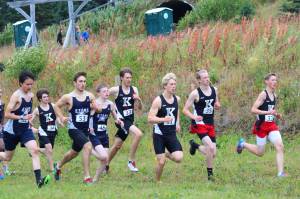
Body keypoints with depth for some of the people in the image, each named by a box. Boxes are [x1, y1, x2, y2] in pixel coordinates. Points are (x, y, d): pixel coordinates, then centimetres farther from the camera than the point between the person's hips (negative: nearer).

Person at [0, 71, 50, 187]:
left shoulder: (31, 95, 2)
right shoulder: (16, 96, -18)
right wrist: (22, 117, -28)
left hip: (25, 129, 5)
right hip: (11, 130, -5)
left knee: (34, 150, -18)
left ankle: (38, 180, -25)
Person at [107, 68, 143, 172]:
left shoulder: (134, 90, 6)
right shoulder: (116, 90, -7)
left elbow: (139, 108, 5)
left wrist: (138, 99, -14)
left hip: (130, 120, 6)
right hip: (121, 120, -6)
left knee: (117, 146, 13)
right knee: (138, 134, -27)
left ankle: (105, 165, 28)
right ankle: (131, 161, -18)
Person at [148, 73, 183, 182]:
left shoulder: (177, 99, 4)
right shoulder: (158, 100, -14)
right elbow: (150, 119, -18)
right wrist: (163, 119, -33)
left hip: (172, 134, 4)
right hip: (159, 135, -4)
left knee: (178, 158, -12)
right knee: (161, 162, -5)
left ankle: (167, 154, 20)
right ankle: (158, 181, 19)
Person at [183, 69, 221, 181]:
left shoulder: (214, 90, 6)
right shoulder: (195, 93, -9)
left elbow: (217, 104, 21)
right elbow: (185, 110, -7)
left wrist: (217, 106, -3)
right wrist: (194, 117, -25)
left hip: (210, 124, 6)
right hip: (200, 124, -6)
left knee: (213, 154, 4)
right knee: (210, 147, -24)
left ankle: (195, 145, 33)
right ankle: (210, 173, -8)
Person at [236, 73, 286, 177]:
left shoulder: (274, 95, 10)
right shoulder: (263, 95, -14)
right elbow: (253, 110, -20)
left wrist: (276, 115, 7)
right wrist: (268, 112, -27)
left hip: (272, 125, 6)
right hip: (262, 126, -6)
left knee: (280, 146, -12)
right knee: (260, 152, 5)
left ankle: (280, 172, -13)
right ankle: (243, 144, 31)